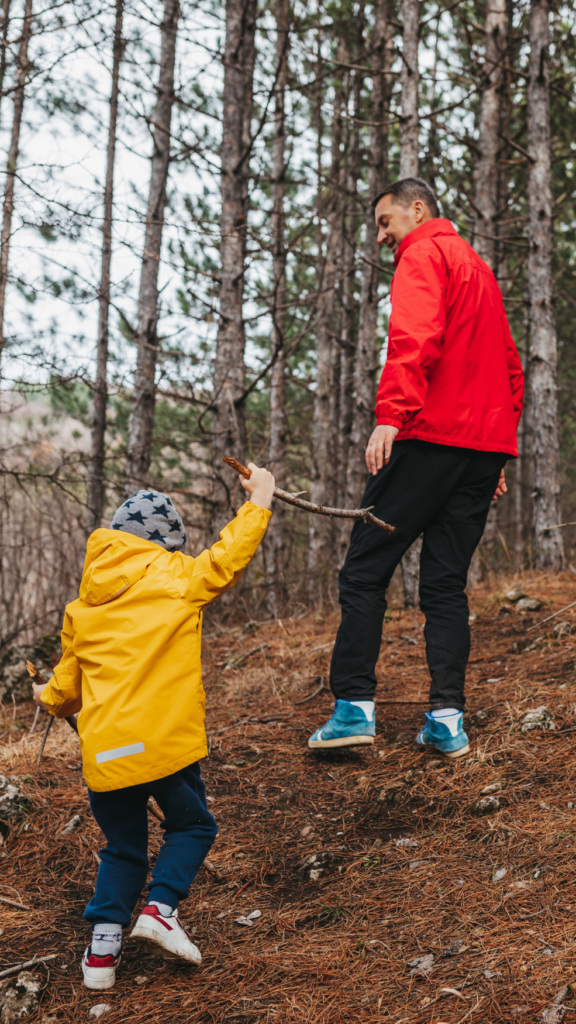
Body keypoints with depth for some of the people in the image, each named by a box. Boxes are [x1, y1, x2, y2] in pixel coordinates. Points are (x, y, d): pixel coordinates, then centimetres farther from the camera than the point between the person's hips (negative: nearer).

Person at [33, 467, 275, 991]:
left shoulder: (83, 607, 15)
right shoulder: (177, 577, 2)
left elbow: (69, 681, 23)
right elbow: (230, 555, 7)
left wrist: (52, 699, 46)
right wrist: (260, 498, 20)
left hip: (103, 749, 4)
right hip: (165, 739, -4)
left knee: (123, 846, 19)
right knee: (192, 824, 18)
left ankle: (104, 942, 9)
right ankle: (161, 907, -2)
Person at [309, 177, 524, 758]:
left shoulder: (423, 255, 1)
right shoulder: (479, 269, 27)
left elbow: (415, 338, -19)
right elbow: (511, 369, 26)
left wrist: (391, 414, -27)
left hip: (430, 435, -8)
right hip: (485, 447, 8)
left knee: (364, 573, -3)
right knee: (446, 586, 8)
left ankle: (354, 707, -7)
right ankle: (448, 720, 1)